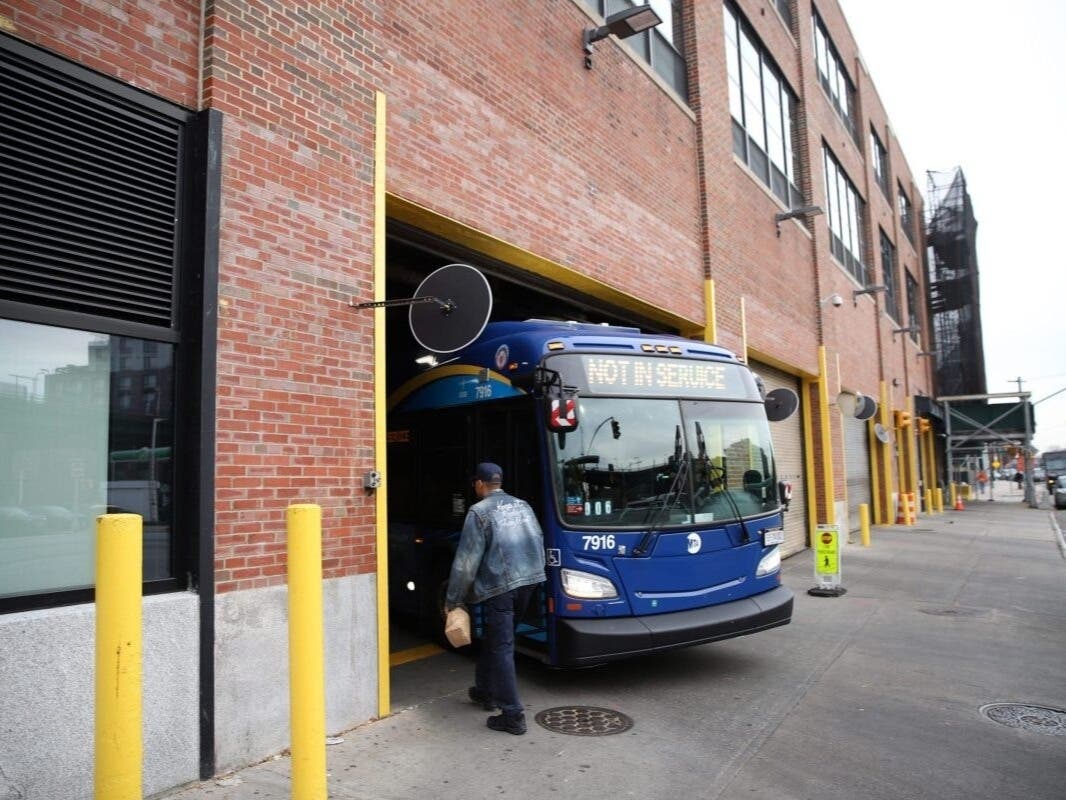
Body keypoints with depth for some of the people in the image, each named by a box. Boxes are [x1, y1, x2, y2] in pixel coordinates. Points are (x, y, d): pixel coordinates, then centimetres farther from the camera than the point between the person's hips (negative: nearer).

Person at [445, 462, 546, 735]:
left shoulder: (479, 512, -5)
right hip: (530, 580, 7)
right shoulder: (522, 506, 14)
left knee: (501, 648, 0)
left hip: (499, 586, -7)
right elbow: (539, 543, 14)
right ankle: (486, 691, 37)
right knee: (494, 639, 23)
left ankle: (513, 715, -1)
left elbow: (467, 560, -7)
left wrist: (452, 600, 0)